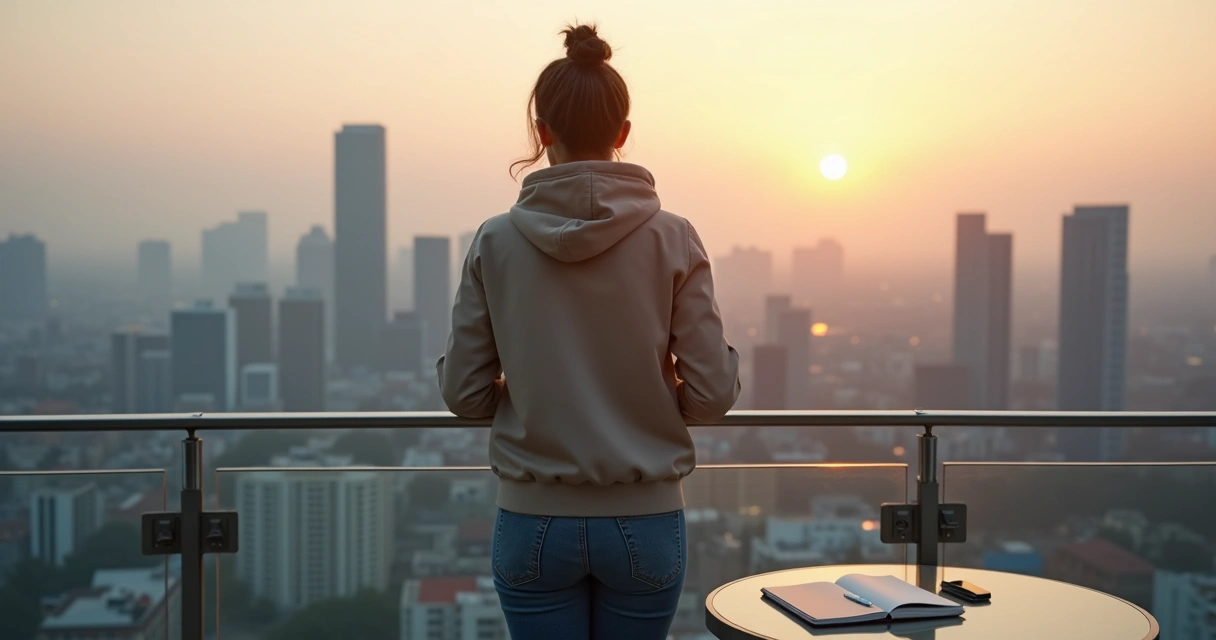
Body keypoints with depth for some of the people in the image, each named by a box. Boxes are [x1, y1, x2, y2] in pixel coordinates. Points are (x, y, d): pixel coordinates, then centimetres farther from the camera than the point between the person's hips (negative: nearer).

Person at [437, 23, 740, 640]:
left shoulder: (495, 242, -6)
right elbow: (712, 394, -8)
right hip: (644, 521, 0)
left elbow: (463, 392, -2)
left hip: (534, 523, 0)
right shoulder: (672, 239, -8)